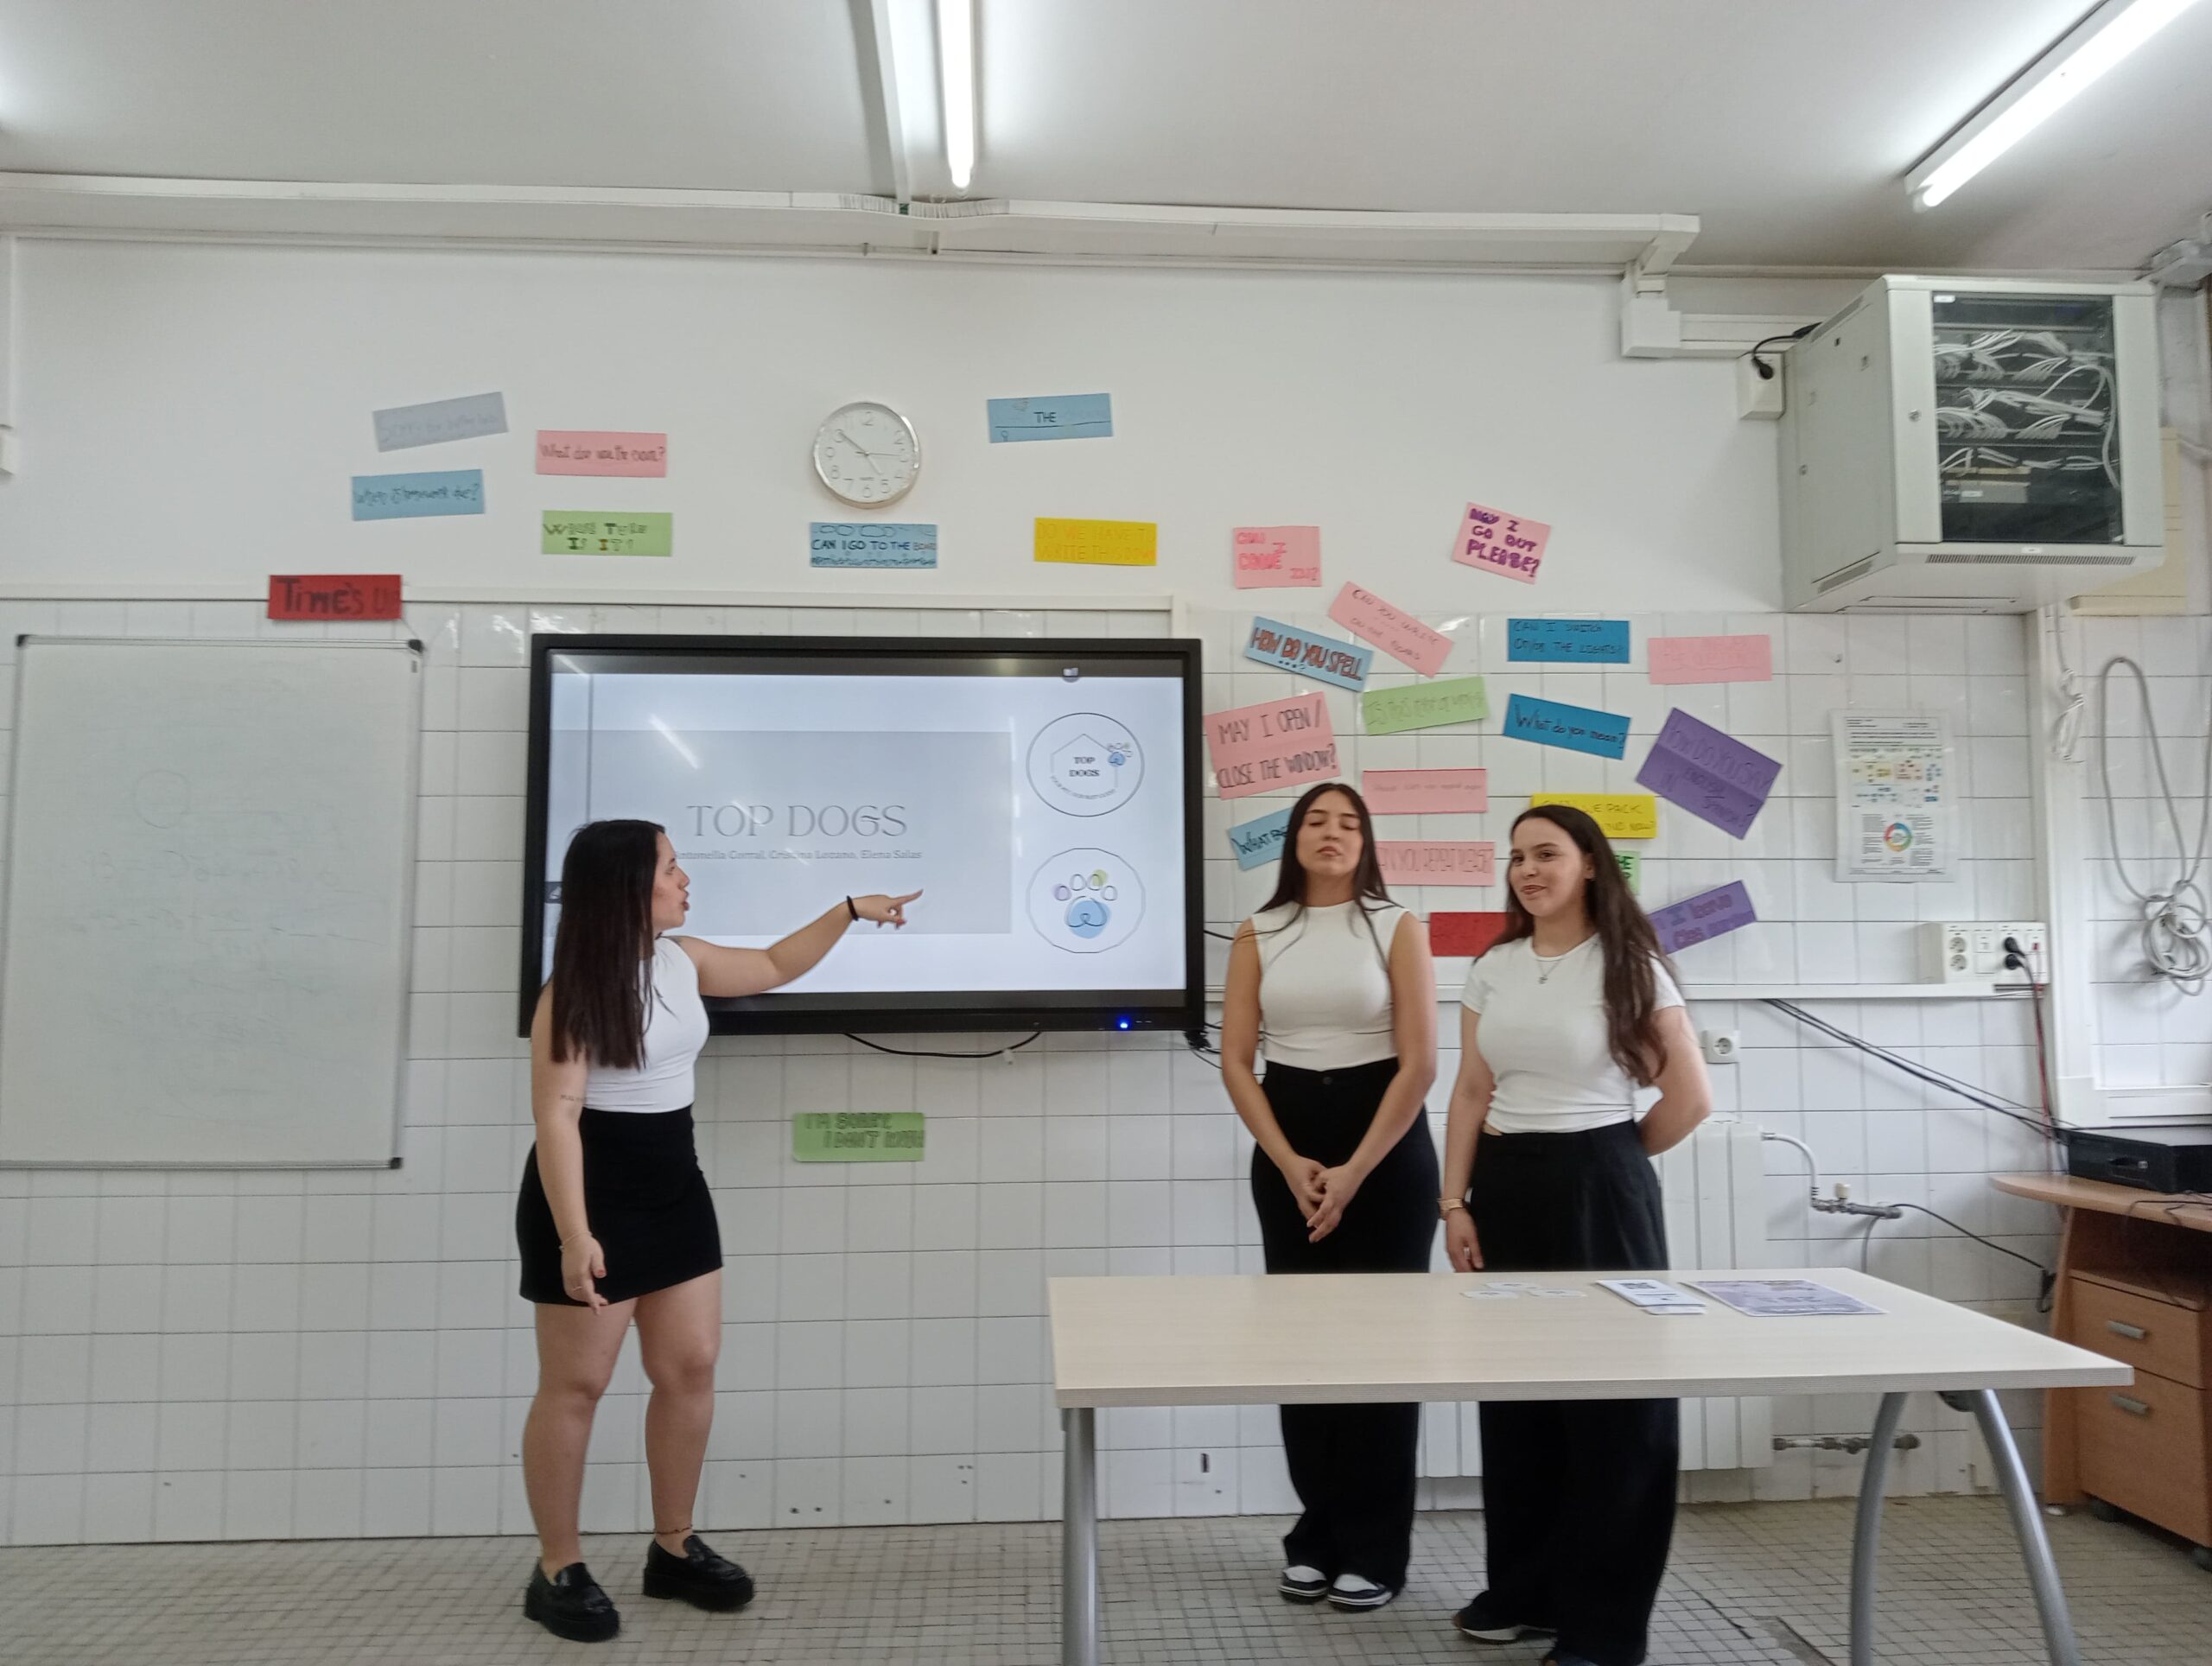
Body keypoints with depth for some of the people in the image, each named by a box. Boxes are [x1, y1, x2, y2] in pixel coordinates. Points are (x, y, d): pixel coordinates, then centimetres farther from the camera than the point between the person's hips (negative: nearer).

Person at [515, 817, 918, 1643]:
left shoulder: (683, 960, 5)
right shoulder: (573, 991, -17)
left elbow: (773, 967, 22)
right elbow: (556, 1118, -21)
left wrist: (851, 909, 21)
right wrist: (574, 1235, -26)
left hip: (674, 1187, 8)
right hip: (592, 1194, -7)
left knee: (691, 1367, 9)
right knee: (575, 1386, 3)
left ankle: (674, 1549, 25)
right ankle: (557, 1571, 20)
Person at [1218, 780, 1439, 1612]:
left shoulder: (1397, 928, -2)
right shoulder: (1258, 935, 5)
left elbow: (1420, 1062, -8)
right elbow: (1235, 1061, 1)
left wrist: (1354, 1170, -13)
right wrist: (1292, 1164, -10)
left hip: (1385, 1147, -2)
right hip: (1286, 1152, 3)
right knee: (1300, 1334, 7)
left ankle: (1375, 1546, 14)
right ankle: (1319, 1531, 22)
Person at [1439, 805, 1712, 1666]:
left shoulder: (1630, 966, -6)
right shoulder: (1491, 969, 7)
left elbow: (1690, 1096, -6)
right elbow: (1471, 1094, 6)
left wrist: (1614, 1159, 4)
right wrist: (1455, 1201, 0)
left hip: (1598, 1190, -4)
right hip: (1506, 1187, 5)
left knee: (1611, 1390, 3)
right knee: (1513, 1383, 11)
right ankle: (1524, 1587, 27)